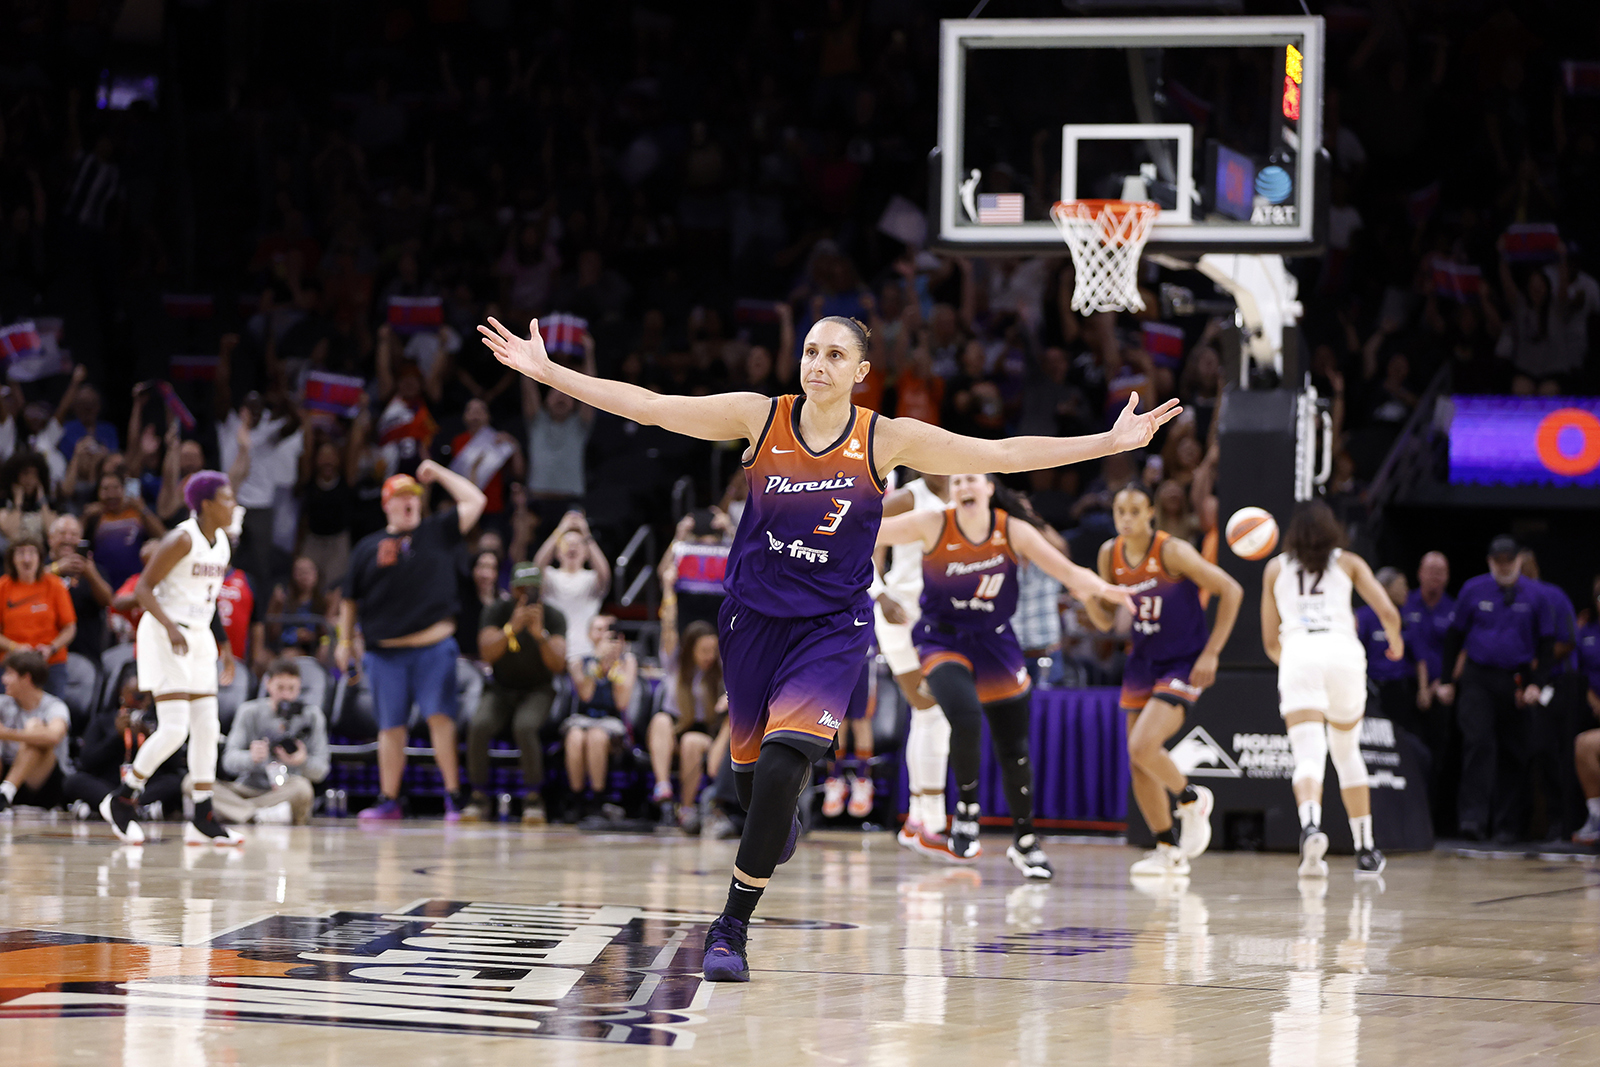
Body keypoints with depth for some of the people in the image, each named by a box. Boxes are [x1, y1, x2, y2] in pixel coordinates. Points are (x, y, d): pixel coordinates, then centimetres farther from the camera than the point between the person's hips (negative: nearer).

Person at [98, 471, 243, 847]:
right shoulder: (182, 539, -15)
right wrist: (170, 627, -28)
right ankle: (120, 800, 1)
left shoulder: (222, 542, 10)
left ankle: (203, 820, 7)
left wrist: (223, 646, 19)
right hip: (166, 637, -8)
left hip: (199, 637, 8)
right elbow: (143, 588, -16)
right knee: (174, 728, -13)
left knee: (207, 728, 4)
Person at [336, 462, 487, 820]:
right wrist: (345, 641, 14)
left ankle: (453, 796, -8)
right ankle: (389, 801, 14)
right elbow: (350, 599, 17)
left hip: (433, 647, -2)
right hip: (385, 652, 2)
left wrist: (438, 473, 7)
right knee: (390, 726, 6)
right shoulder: (367, 547, 11)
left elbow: (475, 501, 4)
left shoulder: (437, 532, 9)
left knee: (440, 717, -11)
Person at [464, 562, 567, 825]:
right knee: (478, 726, -30)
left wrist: (540, 635, -35)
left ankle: (532, 799, -21)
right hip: (500, 690, 1)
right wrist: (512, 628, -36)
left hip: (537, 692, -1)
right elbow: (487, 653, -21)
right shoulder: (496, 611, -7)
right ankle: (479, 798, -15)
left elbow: (558, 665, -18)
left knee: (524, 726, -35)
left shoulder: (553, 617, -8)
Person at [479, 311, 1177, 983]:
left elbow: (1002, 454, -6)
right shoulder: (760, 418, -5)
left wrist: (1110, 442, -11)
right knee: (748, 768, 14)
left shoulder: (886, 440, -7)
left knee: (781, 766, -21)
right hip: (753, 617, 2)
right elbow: (648, 407, -6)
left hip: (832, 627, -2)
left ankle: (732, 927, -10)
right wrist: (545, 371, -11)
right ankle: (778, 828, 52)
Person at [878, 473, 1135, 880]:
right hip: (944, 643, -3)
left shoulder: (1012, 530, -8)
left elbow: (1067, 570, -11)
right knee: (965, 718, -30)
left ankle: (1024, 841, 25)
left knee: (1014, 750, 7)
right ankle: (967, 811, -7)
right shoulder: (934, 526, -12)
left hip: (995, 644, 3)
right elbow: (868, 534, -13)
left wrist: (1100, 587, -30)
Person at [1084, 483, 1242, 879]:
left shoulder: (1172, 551, -18)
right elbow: (1106, 622, 8)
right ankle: (1169, 851, 21)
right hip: (1142, 663, 7)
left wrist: (1211, 652, -17)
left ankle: (1192, 799, 6)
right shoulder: (1110, 554, 0)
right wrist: (1089, 598, -14)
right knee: (1138, 764, 7)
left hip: (1183, 664, -7)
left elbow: (1230, 591, -15)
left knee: (1143, 746, -23)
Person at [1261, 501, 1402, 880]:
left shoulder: (1275, 568, 21)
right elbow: (1389, 613, 9)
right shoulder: (1348, 563, 19)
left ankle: (1310, 824, -43)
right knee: (1347, 752, 20)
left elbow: (1270, 642, 23)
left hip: (1297, 654, -1)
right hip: (1344, 651, 1)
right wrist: (1396, 643, 30)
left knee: (1309, 755, -13)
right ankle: (1365, 850, 23)